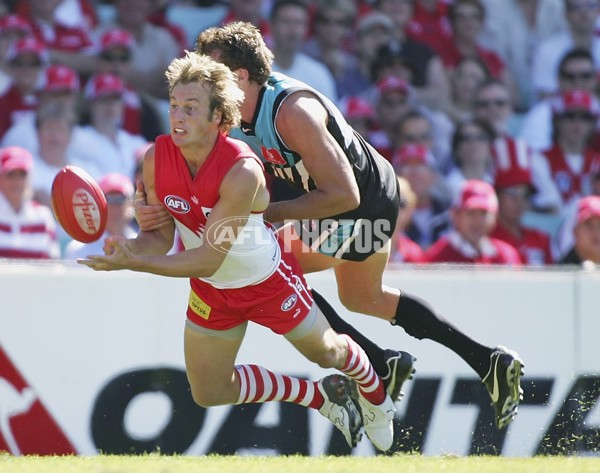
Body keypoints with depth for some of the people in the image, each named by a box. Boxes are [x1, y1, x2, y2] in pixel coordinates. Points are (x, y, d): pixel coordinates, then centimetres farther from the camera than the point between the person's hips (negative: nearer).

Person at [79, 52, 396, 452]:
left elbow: (207, 260, -38)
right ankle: (323, 396, 31)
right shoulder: (157, 158, -22)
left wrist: (134, 263, -46)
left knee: (326, 351, 20)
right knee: (209, 393, 10)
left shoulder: (241, 172, -39)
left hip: (268, 280, -5)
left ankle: (375, 396, 57)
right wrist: (129, 248, -36)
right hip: (212, 291, 5)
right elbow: (161, 236, -12)